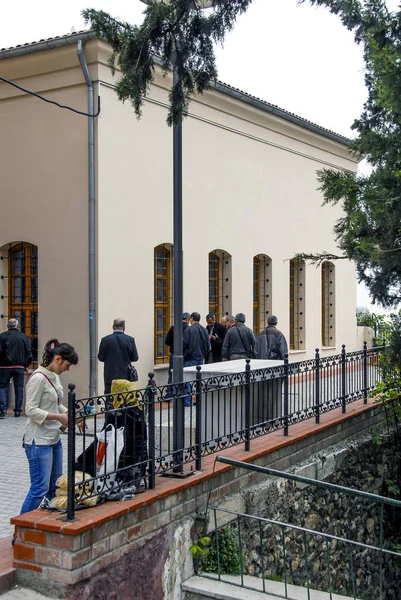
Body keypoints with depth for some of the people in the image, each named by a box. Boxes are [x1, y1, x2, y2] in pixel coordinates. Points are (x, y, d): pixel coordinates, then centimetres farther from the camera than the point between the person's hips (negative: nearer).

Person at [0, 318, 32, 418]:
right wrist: (26, 365, 14)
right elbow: (29, 354, 2)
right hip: (20, 367, 2)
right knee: (19, 389, 9)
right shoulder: (25, 337, 3)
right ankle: (18, 411, 11)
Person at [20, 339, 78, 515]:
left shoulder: (54, 377, 10)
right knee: (40, 488, -7)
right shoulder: (38, 378, -17)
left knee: (55, 487, 14)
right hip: (39, 441, -9)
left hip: (54, 439, 9)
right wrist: (58, 417, -21)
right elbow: (31, 410, -19)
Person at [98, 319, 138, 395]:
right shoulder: (130, 340, -4)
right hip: (125, 376, 1)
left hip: (110, 377, -1)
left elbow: (100, 358, 1)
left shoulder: (105, 340, -5)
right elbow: (135, 358, 1)